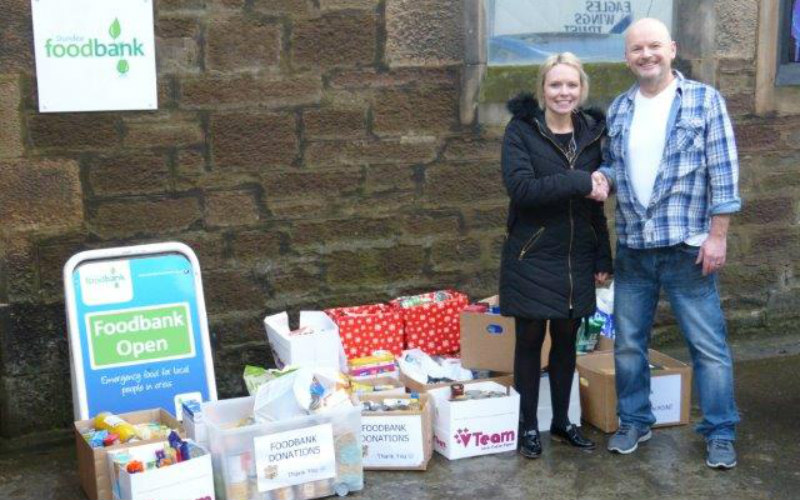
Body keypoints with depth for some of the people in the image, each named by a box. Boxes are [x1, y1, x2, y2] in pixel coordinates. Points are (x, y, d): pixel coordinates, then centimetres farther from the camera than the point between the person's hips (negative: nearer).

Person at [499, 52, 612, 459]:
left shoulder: (591, 132, 6)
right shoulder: (521, 130, -7)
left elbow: (595, 200, 10)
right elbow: (520, 187, -21)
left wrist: (603, 257, 8)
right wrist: (577, 182, -24)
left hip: (576, 259, 4)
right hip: (532, 257, -4)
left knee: (566, 339, 13)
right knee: (530, 339, 5)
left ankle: (561, 421, 27)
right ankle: (529, 426, 19)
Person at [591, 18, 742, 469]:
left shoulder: (704, 101, -3)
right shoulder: (618, 110, 9)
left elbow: (723, 174, -6)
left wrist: (717, 236, -11)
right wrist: (602, 177, -7)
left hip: (688, 246, -4)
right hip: (633, 247, 4)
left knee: (709, 345, 2)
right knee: (629, 343, 12)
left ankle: (720, 433, 15)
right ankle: (635, 421, 29)